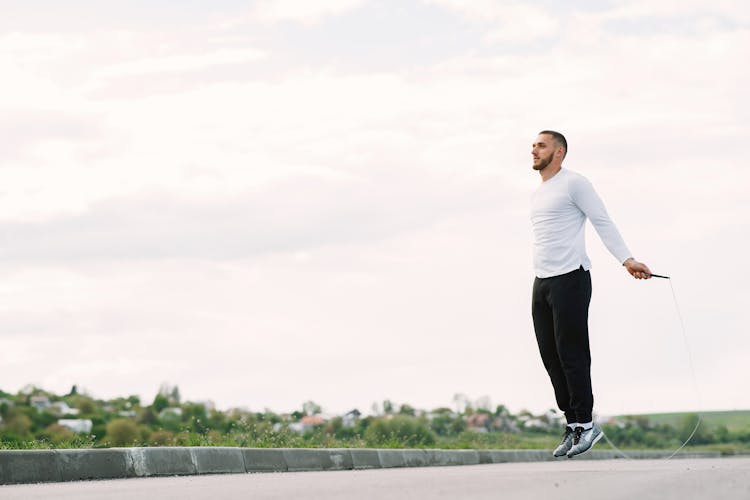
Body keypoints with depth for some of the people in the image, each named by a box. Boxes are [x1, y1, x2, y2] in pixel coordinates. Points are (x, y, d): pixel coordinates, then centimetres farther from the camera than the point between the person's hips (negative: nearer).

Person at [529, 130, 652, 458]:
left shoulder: (573, 183, -4)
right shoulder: (538, 194, 21)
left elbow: (603, 222, -9)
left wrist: (626, 259, -19)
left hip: (570, 280, -8)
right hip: (541, 283, 8)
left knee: (571, 354, -8)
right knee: (551, 356, 6)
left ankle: (585, 424, -1)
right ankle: (572, 423, 12)